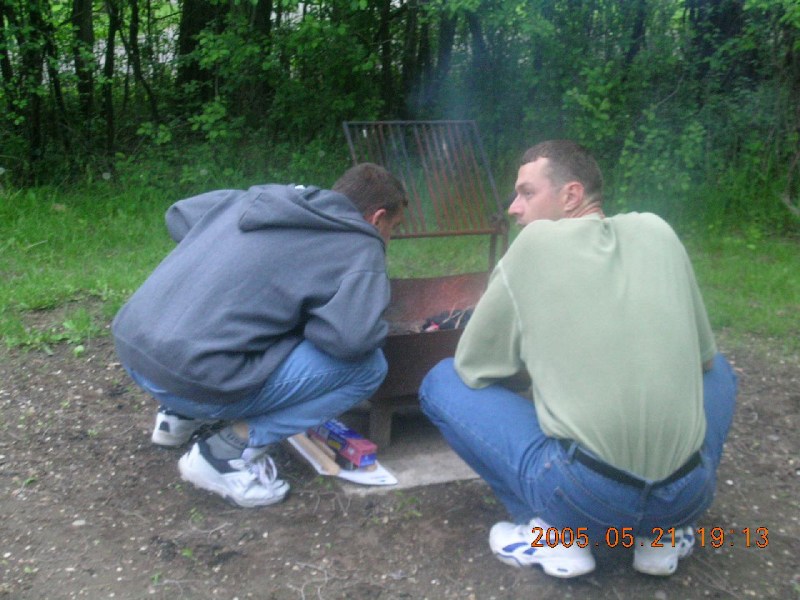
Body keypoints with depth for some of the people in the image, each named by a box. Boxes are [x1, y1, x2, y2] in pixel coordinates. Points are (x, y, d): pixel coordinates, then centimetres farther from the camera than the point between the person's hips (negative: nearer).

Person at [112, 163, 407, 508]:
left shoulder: (259, 196, 15)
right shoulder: (361, 249, -4)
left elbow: (179, 215, 26)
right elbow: (352, 337, -20)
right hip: (191, 375, -8)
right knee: (367, 366, -3)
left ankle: (181, 416, 22)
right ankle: (229, 452, -4)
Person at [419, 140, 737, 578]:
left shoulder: (536, 243, 0)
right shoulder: (655, 232, 10)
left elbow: (472, 368, 5)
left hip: (584, 497, -4)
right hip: (688, 496, 4)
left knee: (441, 383, 14)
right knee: (715, 368, 34)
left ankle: (554, 536, 4)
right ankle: (661, 533, 16)